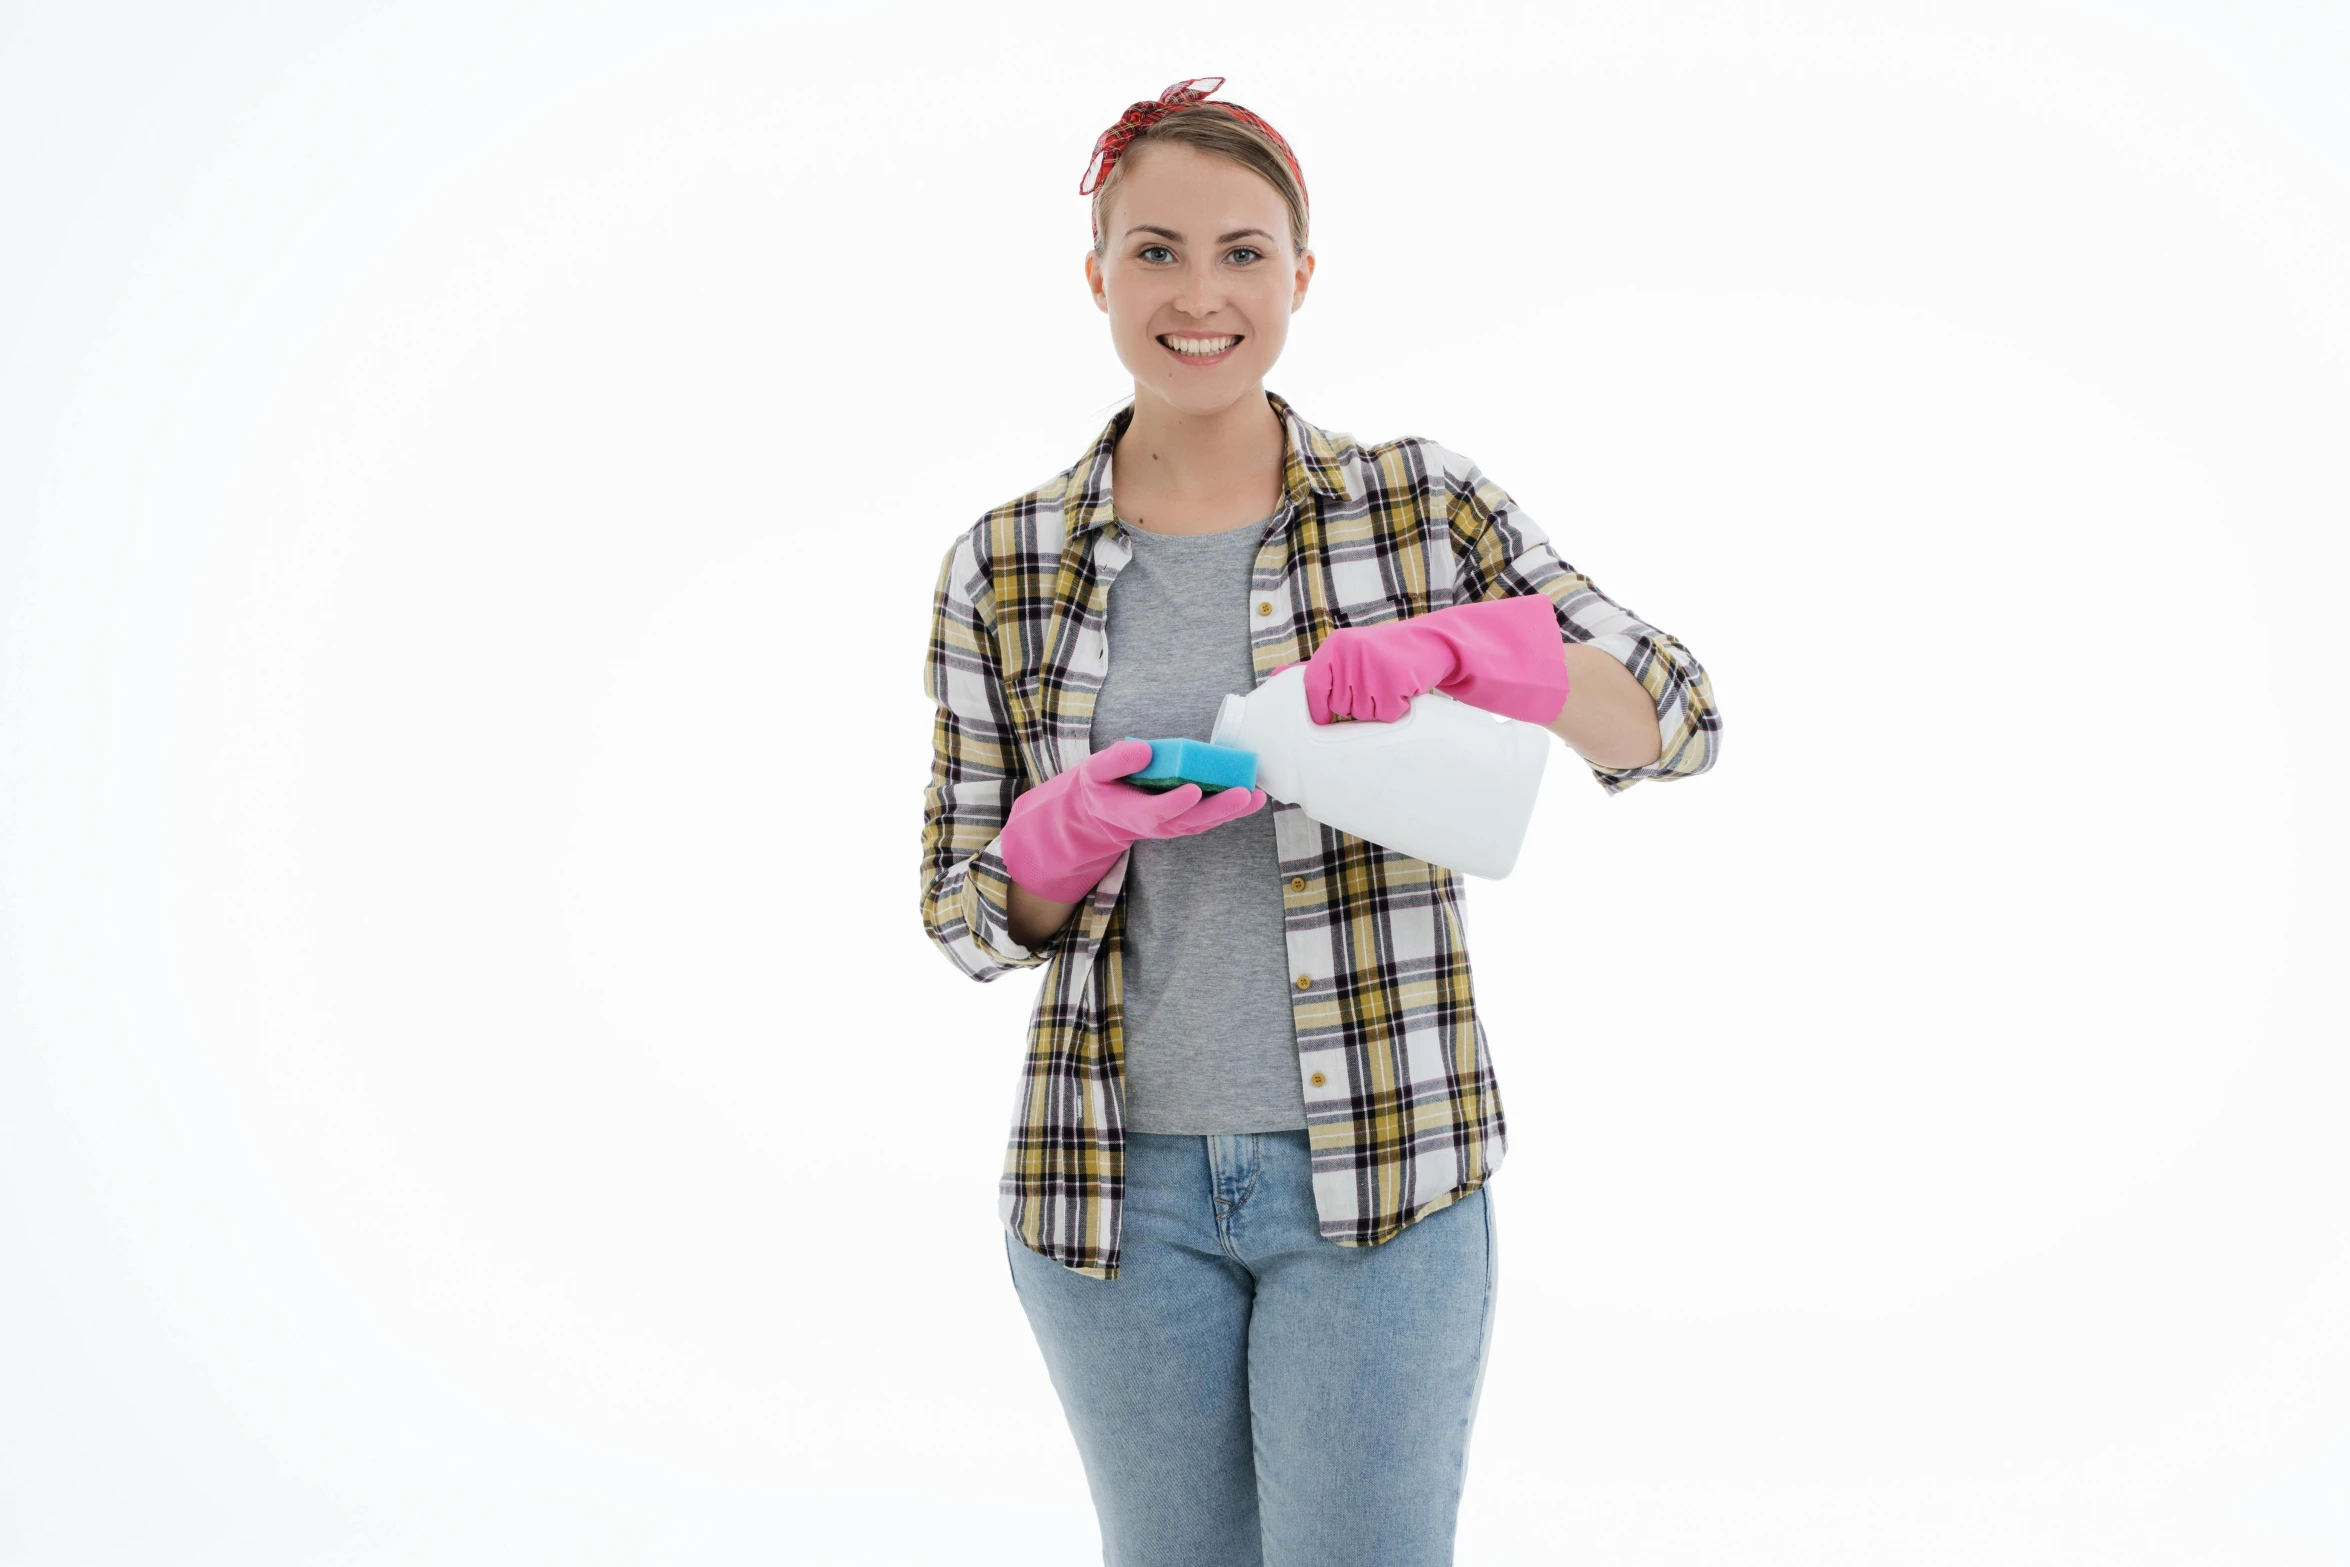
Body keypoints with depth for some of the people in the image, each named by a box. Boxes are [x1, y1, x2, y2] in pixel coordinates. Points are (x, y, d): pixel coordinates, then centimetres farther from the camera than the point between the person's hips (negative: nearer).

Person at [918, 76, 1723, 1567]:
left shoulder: (1427, 504, -2)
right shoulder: (1003, 567, 1)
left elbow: (1677, 719, -6)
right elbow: (964, 911, 3)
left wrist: (1445, 644, -24)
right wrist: (1079, 825, -19)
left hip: (1378, 1172, -2)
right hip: (1118, 1181, 2)